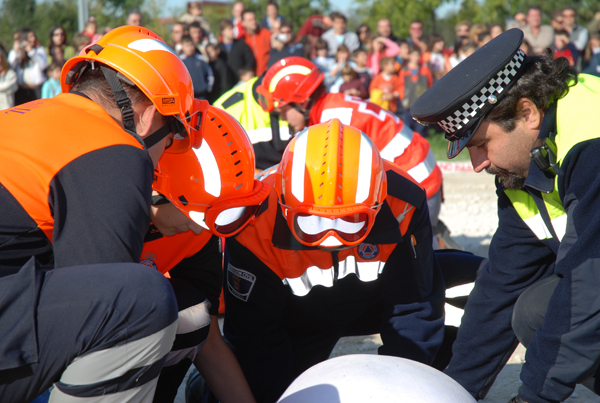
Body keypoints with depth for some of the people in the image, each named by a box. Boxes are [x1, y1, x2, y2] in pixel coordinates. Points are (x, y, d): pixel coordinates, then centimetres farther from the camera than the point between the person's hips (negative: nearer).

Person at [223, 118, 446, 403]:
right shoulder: (257, 224, -34)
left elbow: (413, 309, -23)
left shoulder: (402, 206, -33)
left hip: (374, 301, 2)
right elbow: (254, 332, -23)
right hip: (296, 321, -1)